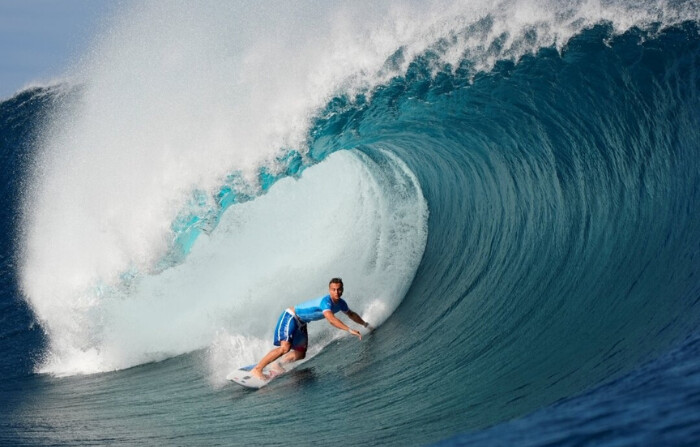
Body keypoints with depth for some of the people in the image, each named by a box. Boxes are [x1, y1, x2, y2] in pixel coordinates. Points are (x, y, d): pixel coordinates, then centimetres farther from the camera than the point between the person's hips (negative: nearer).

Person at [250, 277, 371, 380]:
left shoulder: (340, 303, -1)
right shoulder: (326, 301, -29)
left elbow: (351, 314, 20)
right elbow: (331, 319, -43)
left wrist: (365, 324, 26)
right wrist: (350, 330, -47)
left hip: (301, 324, 9)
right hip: (290, 317, -9)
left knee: (300, 354, 5)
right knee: (285, 347, -25)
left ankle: (275, 367, 18)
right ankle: (257, 369, -21)